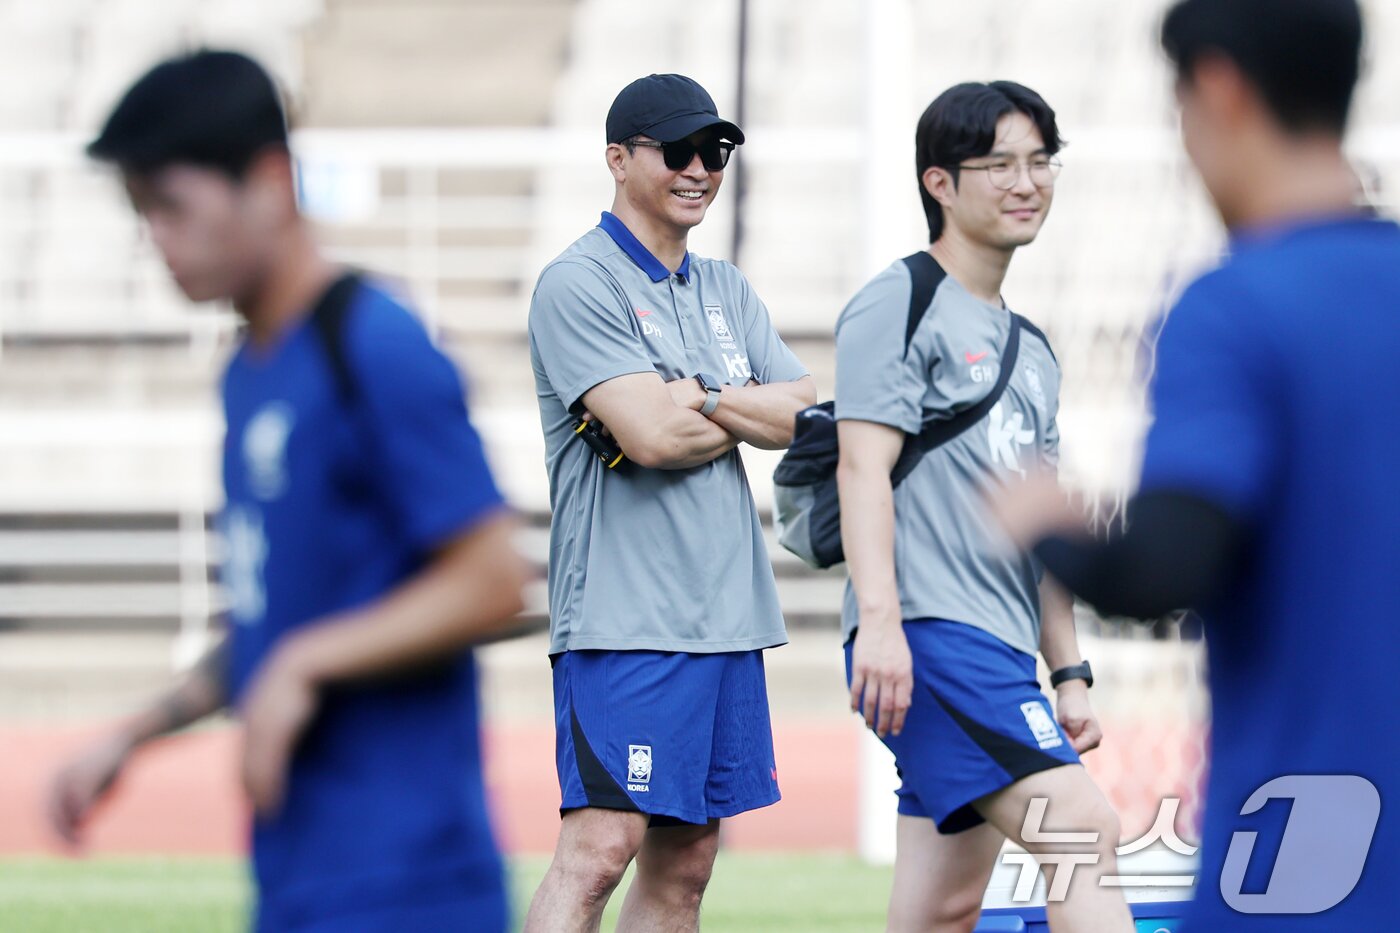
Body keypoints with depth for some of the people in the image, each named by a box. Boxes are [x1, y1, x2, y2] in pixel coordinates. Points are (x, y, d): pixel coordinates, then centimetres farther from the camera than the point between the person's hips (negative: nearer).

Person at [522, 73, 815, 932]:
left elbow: (809, 415, 6)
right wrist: (755, 415, 0)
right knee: (600, 847, -17)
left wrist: (696, 398, -9)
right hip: (624, 616, -8)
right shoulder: (579, 284, -7)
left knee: (685, 861, 8)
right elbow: (652, 436, -18)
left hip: (729, 617, 8)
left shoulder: (727, 291, 18)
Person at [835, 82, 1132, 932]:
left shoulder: (1033, 350, 25)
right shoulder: (901, 303, -1)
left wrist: (1069, 673, 23)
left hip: (998, 654, 9)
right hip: (928, 637, -9)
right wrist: (879, 618, -24)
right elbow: (864, 463, -12)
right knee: (1085, 828, -22)